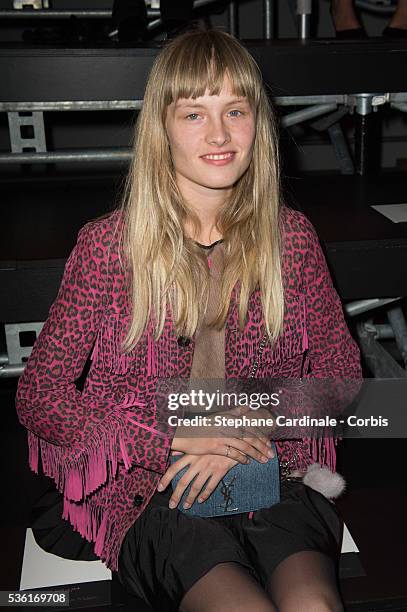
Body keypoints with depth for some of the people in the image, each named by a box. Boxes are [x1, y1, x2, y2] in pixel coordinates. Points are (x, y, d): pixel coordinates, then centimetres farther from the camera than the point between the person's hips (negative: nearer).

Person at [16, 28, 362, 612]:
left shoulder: (290, 235, 3)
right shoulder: (107, 246, -4)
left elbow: (339, 367, 9)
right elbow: (38, 395, -3)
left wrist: (252, 426, -9)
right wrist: (178, 434, -12)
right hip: (149, 488, -1)